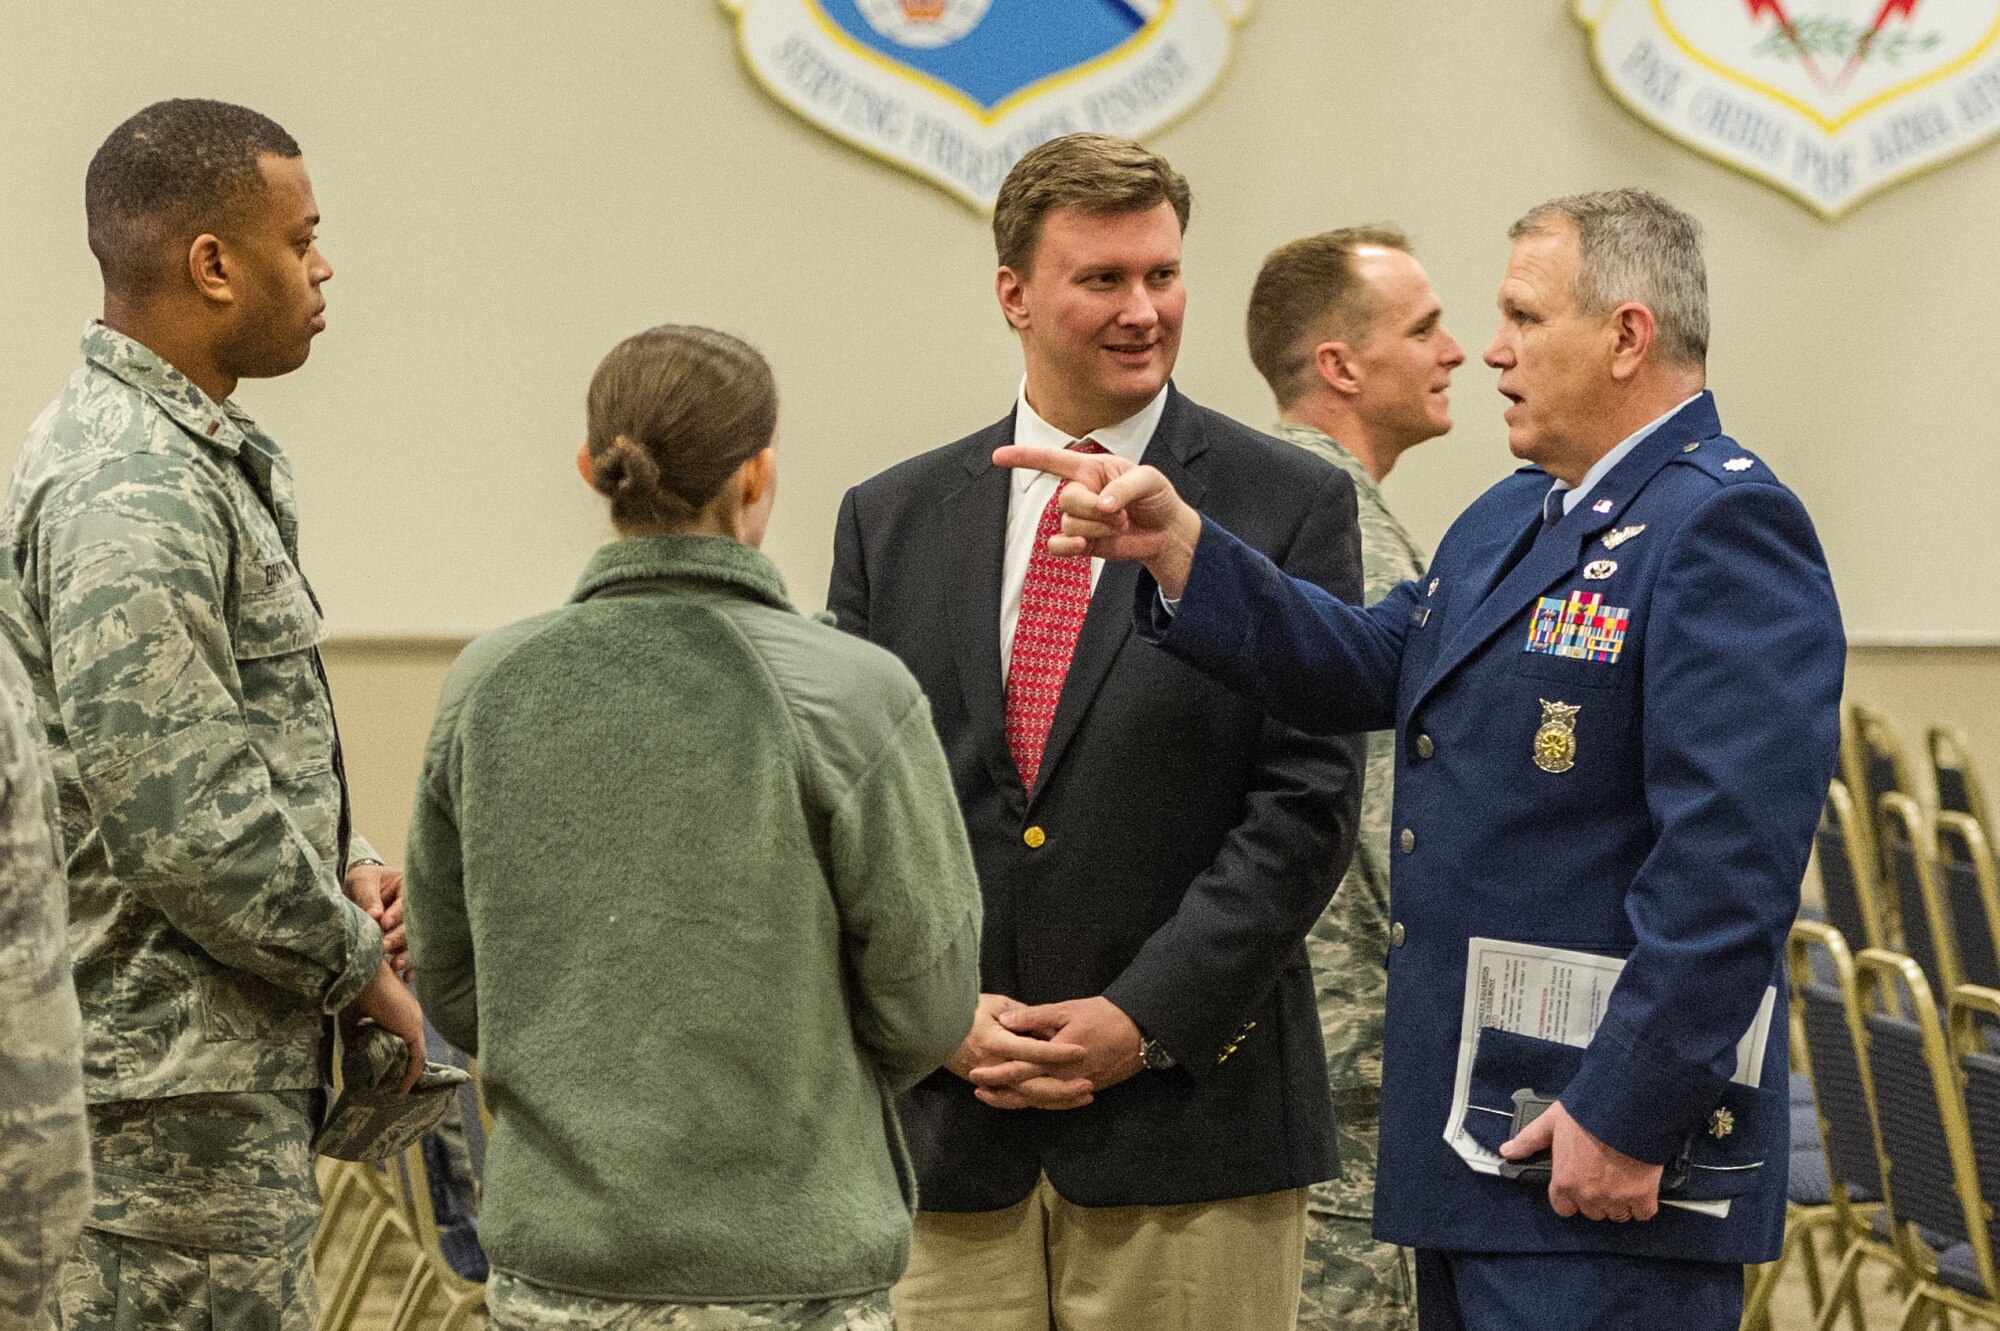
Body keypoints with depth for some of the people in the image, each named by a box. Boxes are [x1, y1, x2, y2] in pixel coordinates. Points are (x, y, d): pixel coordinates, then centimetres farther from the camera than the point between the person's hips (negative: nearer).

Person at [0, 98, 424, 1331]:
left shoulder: (215, 459, 16)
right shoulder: (127, 492, -19)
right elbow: (180, 819, -24)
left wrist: (347, 864, 8)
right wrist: (357, 961, -11)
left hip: (237, 1069, 11)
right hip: (172, 1083, -11)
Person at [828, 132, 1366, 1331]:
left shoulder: (1291, 508, 1)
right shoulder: (891, 521, 11)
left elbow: (1308, 799, -5)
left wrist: (1144, 1020, -11)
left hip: (1192, 1123, -3)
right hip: (951, 1136, 3)